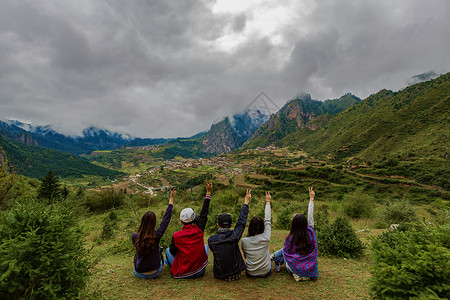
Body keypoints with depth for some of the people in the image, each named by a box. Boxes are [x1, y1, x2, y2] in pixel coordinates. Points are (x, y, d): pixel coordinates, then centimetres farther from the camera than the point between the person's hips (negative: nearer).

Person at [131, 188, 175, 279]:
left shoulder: (134, 237, -17)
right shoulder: (157, 236, -22)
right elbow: (166, 219, -12)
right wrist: (171, 199, -5)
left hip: (139, 273, 2)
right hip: (154, 273, -1)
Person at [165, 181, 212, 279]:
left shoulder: (176, 236, -18)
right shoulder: (199, 231, -15)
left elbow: (173, 251, -1)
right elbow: (204, 214, -1)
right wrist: (208, 193, 6)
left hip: (182, 273, -1)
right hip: (199, 272, 1)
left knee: (168, 250, 22)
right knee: (205, 245, 27)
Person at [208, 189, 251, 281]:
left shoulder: (211, 240, -20)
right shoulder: (234, 236, -23)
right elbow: (241, 222, -10)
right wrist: (246, 202, 1)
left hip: (219, 275, 1)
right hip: (235, 274, -1)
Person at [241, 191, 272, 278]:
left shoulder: (244, 241, -16)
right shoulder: (266, 238, -18)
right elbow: (267, 220, -6)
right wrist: (268, 202, 5)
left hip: (250, 273, 1)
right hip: (266, 273, -1)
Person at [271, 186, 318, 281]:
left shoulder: (290, 238, -15)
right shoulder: (310, 232, -10)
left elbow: (286, 251, 1)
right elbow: (311, 217, 0)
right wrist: (311, 199, 8)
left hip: (297, 270, -3)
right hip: (311, 270, 3)